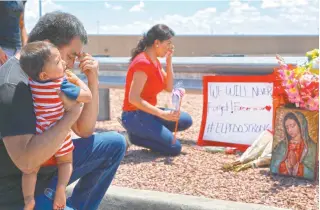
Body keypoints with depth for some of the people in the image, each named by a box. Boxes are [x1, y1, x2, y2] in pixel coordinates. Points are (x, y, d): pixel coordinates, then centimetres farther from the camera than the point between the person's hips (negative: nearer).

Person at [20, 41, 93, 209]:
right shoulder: (61, 84, -23)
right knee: (66, 162, 22)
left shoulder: (31, 81, -9)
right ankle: (61, 186, -4)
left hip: (38, 136, 3)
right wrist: (77, 80, -5)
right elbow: (87, 96, -17)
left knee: (31, 169, 18)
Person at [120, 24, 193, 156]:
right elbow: (133, 98, -26)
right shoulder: (143, 63, -20)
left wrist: (169, 61, 2)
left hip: (146, 113, 10)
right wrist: (162, 114, -28)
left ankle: (145, 133, 4)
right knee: (174, 148, -14)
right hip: (135, 116, -9)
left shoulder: (155, 61, 10)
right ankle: (135, 136, -4)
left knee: (186, 121, 7)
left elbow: (169, 88, 10)